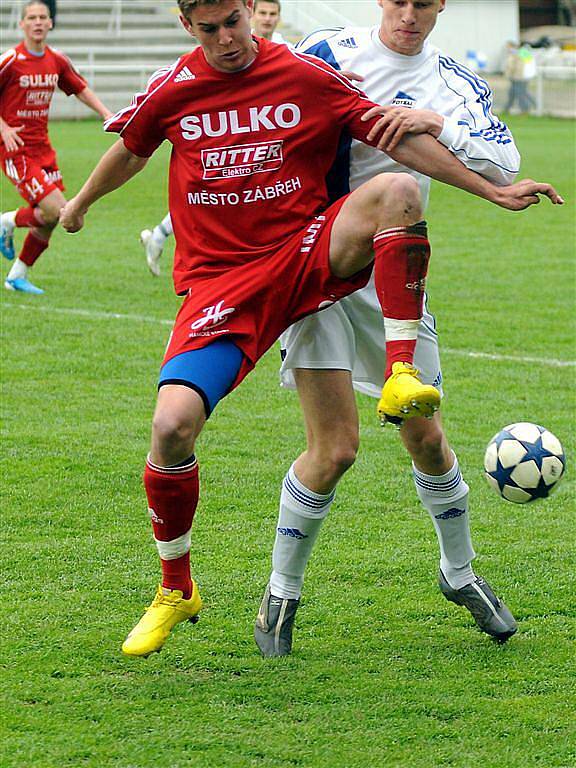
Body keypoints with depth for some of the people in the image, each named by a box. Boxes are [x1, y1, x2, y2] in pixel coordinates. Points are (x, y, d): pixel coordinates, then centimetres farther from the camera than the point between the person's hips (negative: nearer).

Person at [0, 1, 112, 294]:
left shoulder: (57, 61, 5)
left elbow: (80, 89, 21)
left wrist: (107, 114, 10)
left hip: (42, 147, 7)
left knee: (47, 220, 6)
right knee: (56, 210, -19)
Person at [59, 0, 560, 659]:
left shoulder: (307, 78, -3)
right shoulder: (171, 91, 0)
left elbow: (402, 140, 0)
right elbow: (127, 153, 21)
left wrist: (494, 191, -2)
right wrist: (79, 204, 38)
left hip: (304, 255, 0)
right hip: (217, 280, 0)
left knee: (396, 190, -29)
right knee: (172, 425, -20)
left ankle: (401, 375, -29)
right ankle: (175, 590, 4)